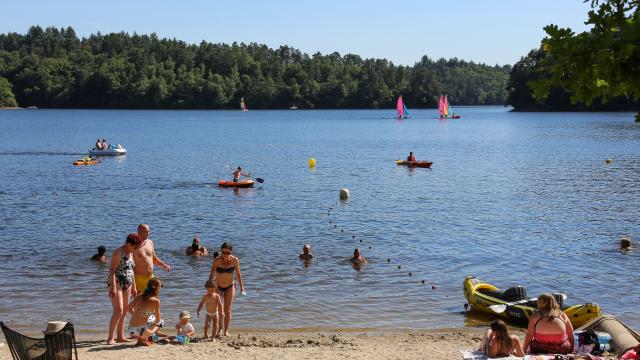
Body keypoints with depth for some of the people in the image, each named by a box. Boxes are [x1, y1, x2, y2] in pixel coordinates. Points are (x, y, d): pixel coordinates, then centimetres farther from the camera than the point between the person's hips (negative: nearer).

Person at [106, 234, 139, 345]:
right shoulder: (118, 252, -12)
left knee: (124, 312, 8)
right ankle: (110, 338, -10)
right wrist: (113, 287, -23)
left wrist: (134, 286, 20)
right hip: (117, 283, -8)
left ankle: (120, 337, 14)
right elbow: (112, 270, -17)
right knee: (118, 311, -15)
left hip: (127, 285, 8)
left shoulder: (130, 253, 13)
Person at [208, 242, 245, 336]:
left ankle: (226, 330, 8)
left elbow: (238, 274, -3)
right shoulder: (216, 260, -21)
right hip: (218, 286, -1)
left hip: (230, 287, 1)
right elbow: (212, 273, -28)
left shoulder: (235, 260, -15)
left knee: (227, 309, 2)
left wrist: (241, 286, -2)